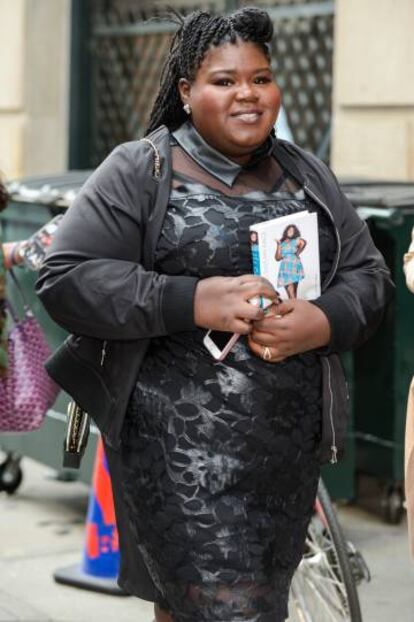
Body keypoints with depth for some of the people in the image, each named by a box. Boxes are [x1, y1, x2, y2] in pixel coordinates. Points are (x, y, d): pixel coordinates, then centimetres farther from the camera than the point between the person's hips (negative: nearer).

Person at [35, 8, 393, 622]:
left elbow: (369, 278, 12)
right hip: (181, 448, -5)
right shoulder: (141, 171, -2)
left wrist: (319, 323, -11)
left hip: (290, 444, 5)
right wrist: (192, 300, -19)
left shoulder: (308, 176, 13)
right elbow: (65, 278, -9)